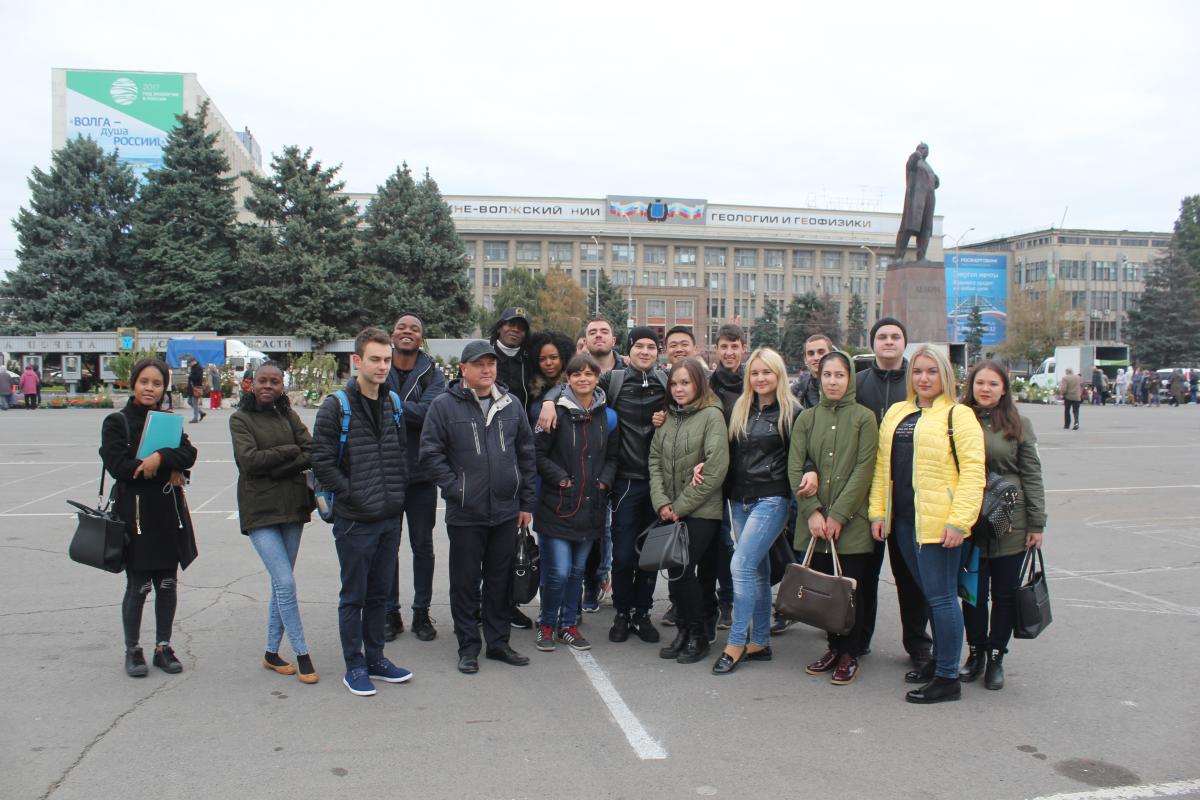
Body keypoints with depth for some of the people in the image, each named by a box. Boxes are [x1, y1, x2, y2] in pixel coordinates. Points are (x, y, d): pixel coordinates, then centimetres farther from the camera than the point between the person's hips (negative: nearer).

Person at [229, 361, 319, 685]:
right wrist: (290, 451, -8)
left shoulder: (288, 415, 9)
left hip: (292, 507, 4)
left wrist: (275, 469, -14)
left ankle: (272, 652, 22)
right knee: (285, 583, -10)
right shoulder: (240, 419, -1)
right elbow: (248, 459, -14)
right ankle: (302, 654, 0)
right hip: (260, 511, -4)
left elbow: (310, 453, -2)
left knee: (281, 583, 10)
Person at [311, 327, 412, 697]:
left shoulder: (394, 404, 9)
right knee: (354, 596, 5)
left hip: (390, 517, 6)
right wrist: (354, 496, -15)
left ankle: (375, 659, 28)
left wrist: (398, 491, 5)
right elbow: (322, 461, -12)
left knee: (380, 593, 15)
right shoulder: (337, 407, -10)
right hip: (355, 520, -6)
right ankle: (354, 666, 17)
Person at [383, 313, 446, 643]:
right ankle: (390, 612, 21)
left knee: (422, 545, 10)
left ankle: (421, 612, 23)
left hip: (421, 474, 0)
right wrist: (408, 411, -19)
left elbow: (429, 411, -18)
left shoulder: (432, 374, -1)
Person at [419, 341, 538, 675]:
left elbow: (527, 455, 11)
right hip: (465, 514, -3)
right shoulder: (445, 406, -5)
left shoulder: (512, 405, 7)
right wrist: (455, 489, -12)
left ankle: (498, 641, 26)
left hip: (506, 512, 4)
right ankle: (468, 646, 19)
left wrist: (526, 502, 8)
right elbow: (430, 456, -6)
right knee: (465, 582, 6)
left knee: (501, 581, 13)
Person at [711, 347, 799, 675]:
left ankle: (736, 644, -3)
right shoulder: (740, 409, 12)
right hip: (740, 500, 6)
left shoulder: (791, 412, -4)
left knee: (741, 565, -13)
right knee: (757, 570, 12)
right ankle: (760, 643, 20)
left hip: (771, 499, -6)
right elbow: (731, 453, 16)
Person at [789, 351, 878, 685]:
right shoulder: (807, 418, 8)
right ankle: (833, 647, 25)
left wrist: (838, 515, -12)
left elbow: (863, 470, -7)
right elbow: (795, 467, 2)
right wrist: (812, 510, -9)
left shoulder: (864, 417, -1)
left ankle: (850, 654, 16)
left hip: (851, 521, -3)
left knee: (850, 589, 0)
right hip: (815, 522, 3)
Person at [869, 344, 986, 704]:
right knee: (930, 594, 18)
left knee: (941, 596, -2)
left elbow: (973, 471, -12)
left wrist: (959, 520, -19)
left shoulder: (958, 415, -6)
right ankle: (939, 660, 31)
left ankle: (947, 677, 7)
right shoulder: (896, 413, 14)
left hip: (937, 522, -7)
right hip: (902, 520, 7)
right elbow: (882, 465, 14)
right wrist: (877, 511, 8)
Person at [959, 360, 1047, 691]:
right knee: (973, 591, 7)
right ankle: (975, 652, 25)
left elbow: (1032, 476, 2)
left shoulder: (1019, 424, 1)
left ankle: (996, 657, 21)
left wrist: (1036, 524, -1)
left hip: (1010, 524, 0)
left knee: (1005, 593, 7)